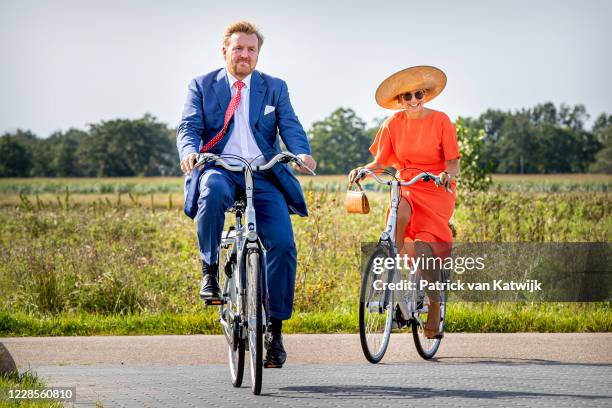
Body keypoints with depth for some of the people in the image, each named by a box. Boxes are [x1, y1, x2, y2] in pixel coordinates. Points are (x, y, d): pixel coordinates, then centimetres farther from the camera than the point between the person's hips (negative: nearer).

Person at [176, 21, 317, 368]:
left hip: (263, 175, 2)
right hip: (220, 169, -1)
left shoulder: (275, 88, 15)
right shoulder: (203, 86, 12)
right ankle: (210, 270, -19)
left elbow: (290, 127, 2)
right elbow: (189, 127, 1)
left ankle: (274, 329, -5)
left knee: (283, 245, -16)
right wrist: (189, 151, -23)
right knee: (212, 192, -39)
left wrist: (303, 153, -21)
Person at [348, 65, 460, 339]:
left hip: (436, 191, -2)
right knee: (400, 212, -36)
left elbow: (453, 163, -7)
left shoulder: (440, 121, -5)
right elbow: (380, 162, 4)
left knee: (424, 246, -20)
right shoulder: (394, 124, 3)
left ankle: (434, 312, -5)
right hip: (405, 189, 2)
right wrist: (363, 170, -16)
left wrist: (448, 174, -29)